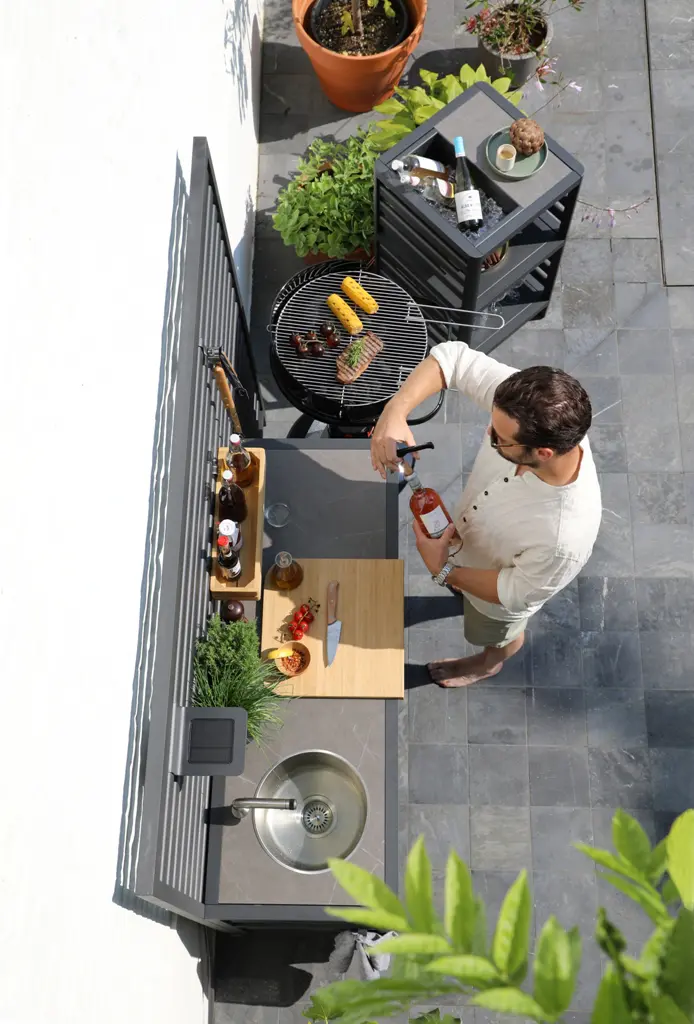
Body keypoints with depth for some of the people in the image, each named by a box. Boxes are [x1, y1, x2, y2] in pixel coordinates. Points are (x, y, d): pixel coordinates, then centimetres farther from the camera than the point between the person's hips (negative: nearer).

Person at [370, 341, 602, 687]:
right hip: (472, 537, 4)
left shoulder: (563, 539, -48)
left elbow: (514, 592, -28)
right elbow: (454, 356, -29)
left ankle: (489, 663, 69)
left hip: (499, 593, -4)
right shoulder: (525, 409, -38)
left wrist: (444, 571, -21)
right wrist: (394, 412, -42)